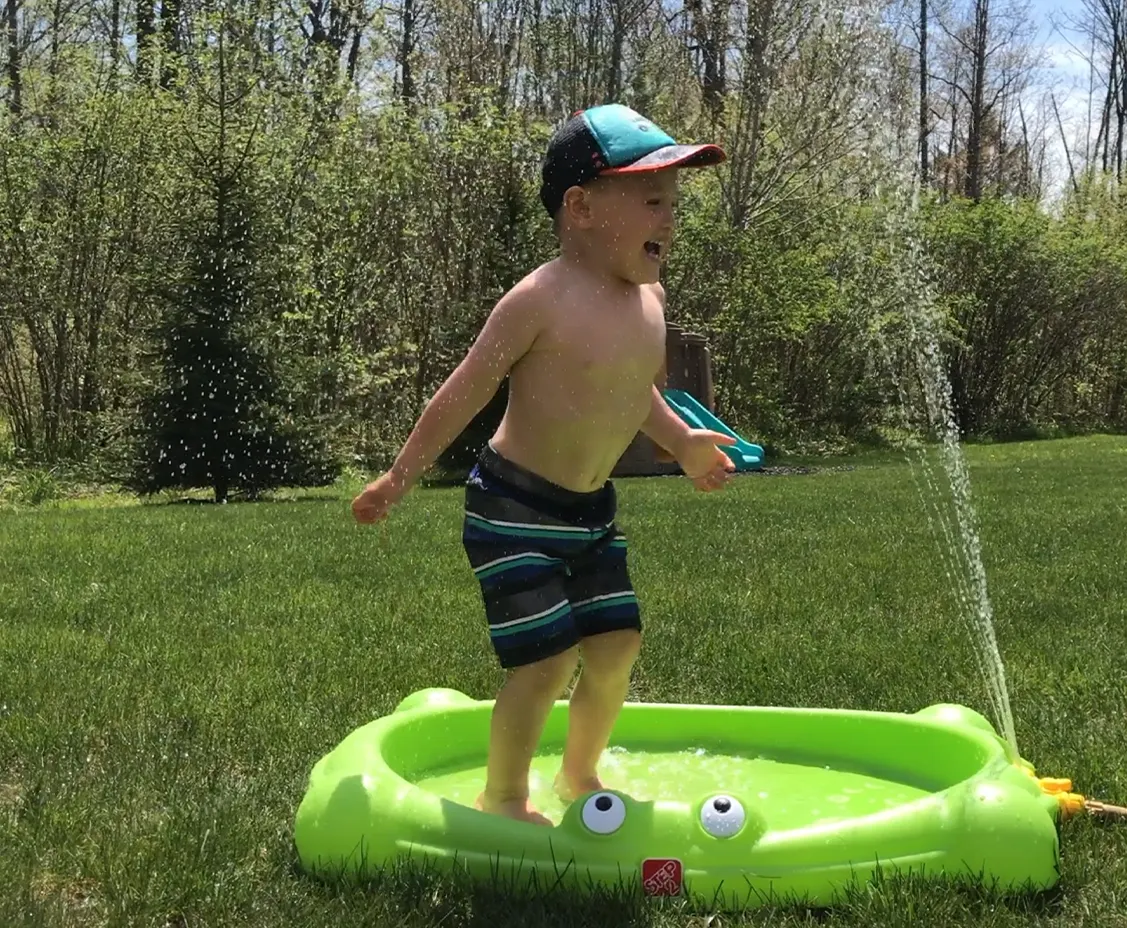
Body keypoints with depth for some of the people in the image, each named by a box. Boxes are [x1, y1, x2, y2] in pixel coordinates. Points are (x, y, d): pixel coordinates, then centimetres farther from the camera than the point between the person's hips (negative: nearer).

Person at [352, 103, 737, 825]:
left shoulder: (649, 298, 3)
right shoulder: (542, 300, -20)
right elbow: (466, 393, -14)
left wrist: (681, 441, 22)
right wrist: (400, 480, -10)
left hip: (593, 510, 8)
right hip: (515, 508, -7)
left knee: (618, 647, 10)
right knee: (547, 662, -8)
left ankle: (581, 774, 34)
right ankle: (503, 797, 15)